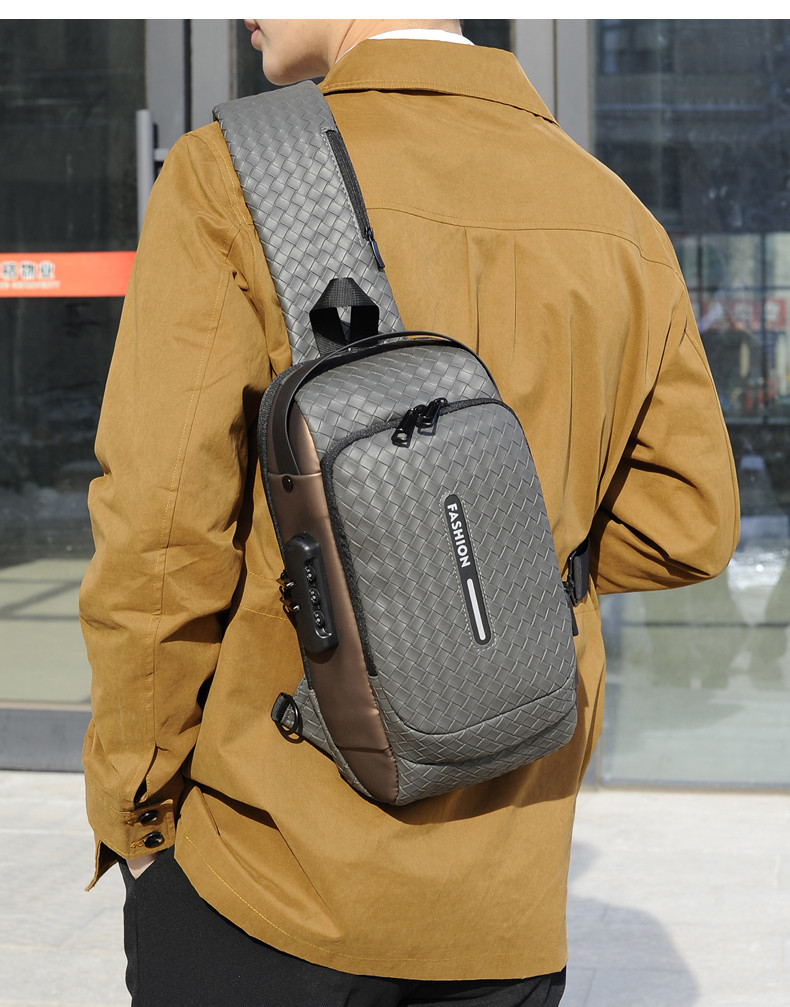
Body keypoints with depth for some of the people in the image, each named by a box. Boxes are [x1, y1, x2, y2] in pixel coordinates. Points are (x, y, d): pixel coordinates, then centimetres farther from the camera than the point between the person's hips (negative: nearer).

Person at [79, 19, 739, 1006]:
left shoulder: (226, 182, -11)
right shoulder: (618, 221, 4)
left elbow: (162, 537, -13)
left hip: (265, 864, -4)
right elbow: (687, 525, 7)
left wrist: (130, 811, -1)